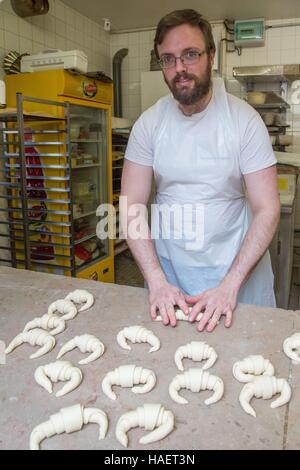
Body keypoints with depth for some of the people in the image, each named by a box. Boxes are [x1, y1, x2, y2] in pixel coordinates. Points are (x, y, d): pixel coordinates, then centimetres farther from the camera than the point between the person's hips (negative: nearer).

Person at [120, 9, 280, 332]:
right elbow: (132, 206, -8)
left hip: (237, 268, -1)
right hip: (168, 267, 2)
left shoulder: (244, 119, -11)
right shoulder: (149, 123, -5)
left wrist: (229, 285, -22)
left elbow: (267, 209, -13)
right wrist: (157, 281, -18)